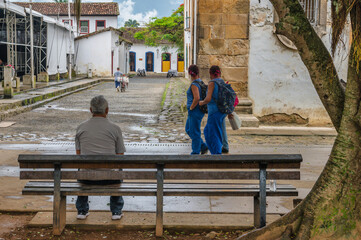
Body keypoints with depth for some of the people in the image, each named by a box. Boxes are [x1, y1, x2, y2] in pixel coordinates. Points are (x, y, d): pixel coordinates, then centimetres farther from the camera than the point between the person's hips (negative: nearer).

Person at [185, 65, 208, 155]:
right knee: (188, 129, 19)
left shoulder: (194, 84, -17)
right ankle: (203, 146, 20)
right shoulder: (201, 82, 10)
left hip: (195, 111, -10)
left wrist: (191, 108, -14)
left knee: (194, 132, -1)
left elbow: (197, 98, -28)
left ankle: (195, 152, 8)